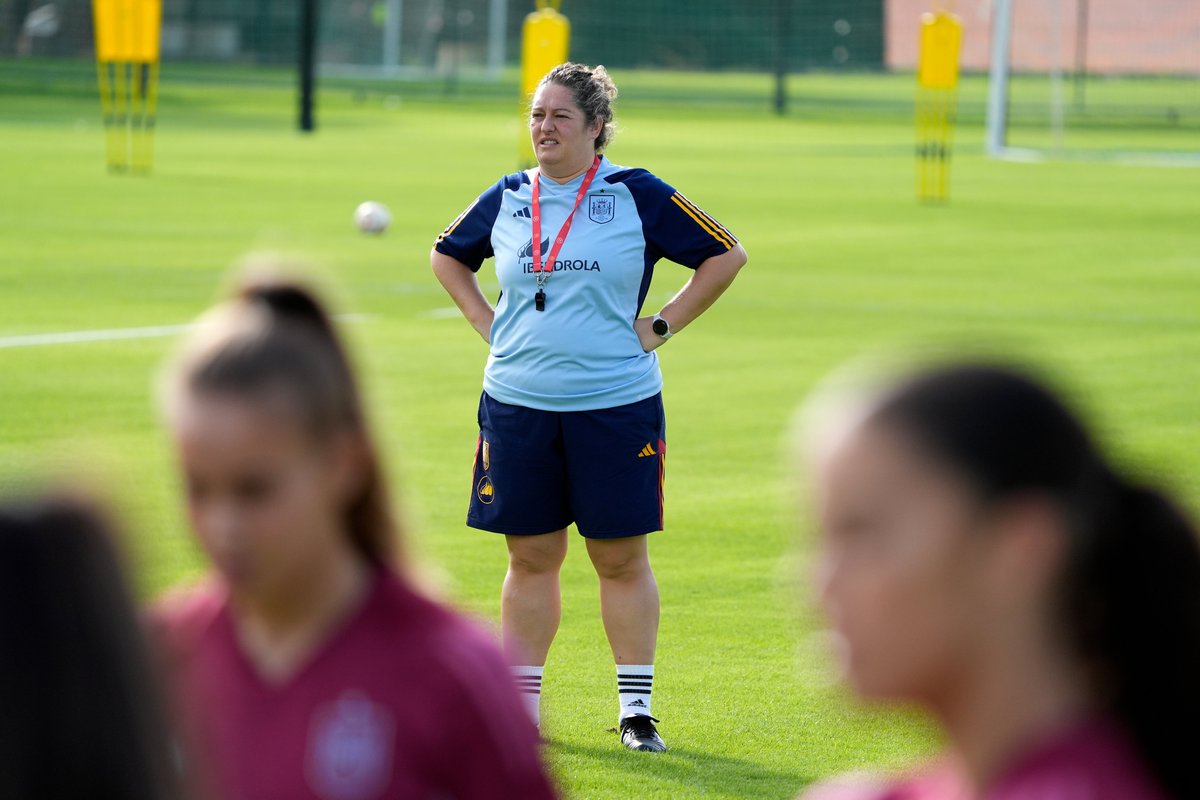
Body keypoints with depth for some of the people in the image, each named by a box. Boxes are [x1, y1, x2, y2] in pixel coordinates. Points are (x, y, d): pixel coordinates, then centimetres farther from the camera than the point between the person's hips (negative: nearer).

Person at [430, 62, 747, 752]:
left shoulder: (636, 196, -3)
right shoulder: (508, 199, 7)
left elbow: (726, 255, 2)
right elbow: (448, 255, 25)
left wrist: (662, 327, -2)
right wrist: (486, 322, 11)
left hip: (616, 403, -3)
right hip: (518, 403, 3)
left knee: (621, 558, 2)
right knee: (532, 557, 7)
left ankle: (637, 709, 9)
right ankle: (520, 704, 14)